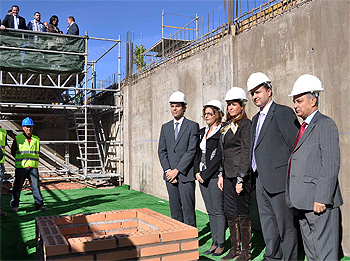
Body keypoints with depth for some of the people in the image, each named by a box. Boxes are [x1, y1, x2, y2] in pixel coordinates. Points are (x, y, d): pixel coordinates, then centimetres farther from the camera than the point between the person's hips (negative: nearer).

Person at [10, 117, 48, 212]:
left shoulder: (36, 139, 11)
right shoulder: (18, 139, 1)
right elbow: (13, 152, 9)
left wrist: (31, 160, 11)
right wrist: (22, 160, 10)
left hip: (33, 167, 2)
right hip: (21, 167, -2)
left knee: (36, 186, 0)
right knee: (17, 186, 3)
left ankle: (39, 204, 5)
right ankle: (14, 205, 16)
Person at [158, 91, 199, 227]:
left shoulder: (193, 126, 0)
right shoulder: (165, 127, 14)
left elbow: (192, 151, -9)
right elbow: (161, 151, 10)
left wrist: (177, 170, -13)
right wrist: (167, 170, -4)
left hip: (186, 174, -4)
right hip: (170, 175, 4)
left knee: (188, 208, -3)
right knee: (175, 208, 9)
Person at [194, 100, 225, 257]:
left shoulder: (222, 132, -9)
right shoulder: (202, 132, 15)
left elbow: (218, 157, -15)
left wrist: (205, 175, -13)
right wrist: (197, 172, 2)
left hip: (215, 176, -7)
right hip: (202, 176, 7)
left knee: (218, 211, 0)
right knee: (210, 211, 12)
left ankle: (221, 244, 11)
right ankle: (214, 243, 20)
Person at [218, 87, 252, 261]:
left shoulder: (246, 124, -8)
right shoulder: (227, 126, 16)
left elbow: (246, 153, -14)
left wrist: (241, 178, -18)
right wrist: (221, 175, 15)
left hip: (241, 174, -8)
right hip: (228, 175, 8)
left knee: (243, 212, 1)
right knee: (230, 212, 12)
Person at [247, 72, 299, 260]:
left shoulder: (283, 113, -8)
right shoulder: (256, 119, 18)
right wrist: (256, 175, 14)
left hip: (278, 180, -8)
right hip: (261, 181, 8)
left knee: (285, 225, 2)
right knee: (267, 224, 17)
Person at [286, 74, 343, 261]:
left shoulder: (325, 124, -9)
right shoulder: (303, 127, 19)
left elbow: (331, 165, -16)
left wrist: (322, 198, -20)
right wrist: (292, 196, 17)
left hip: (319, 202, -9)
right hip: (302, 202, 9)